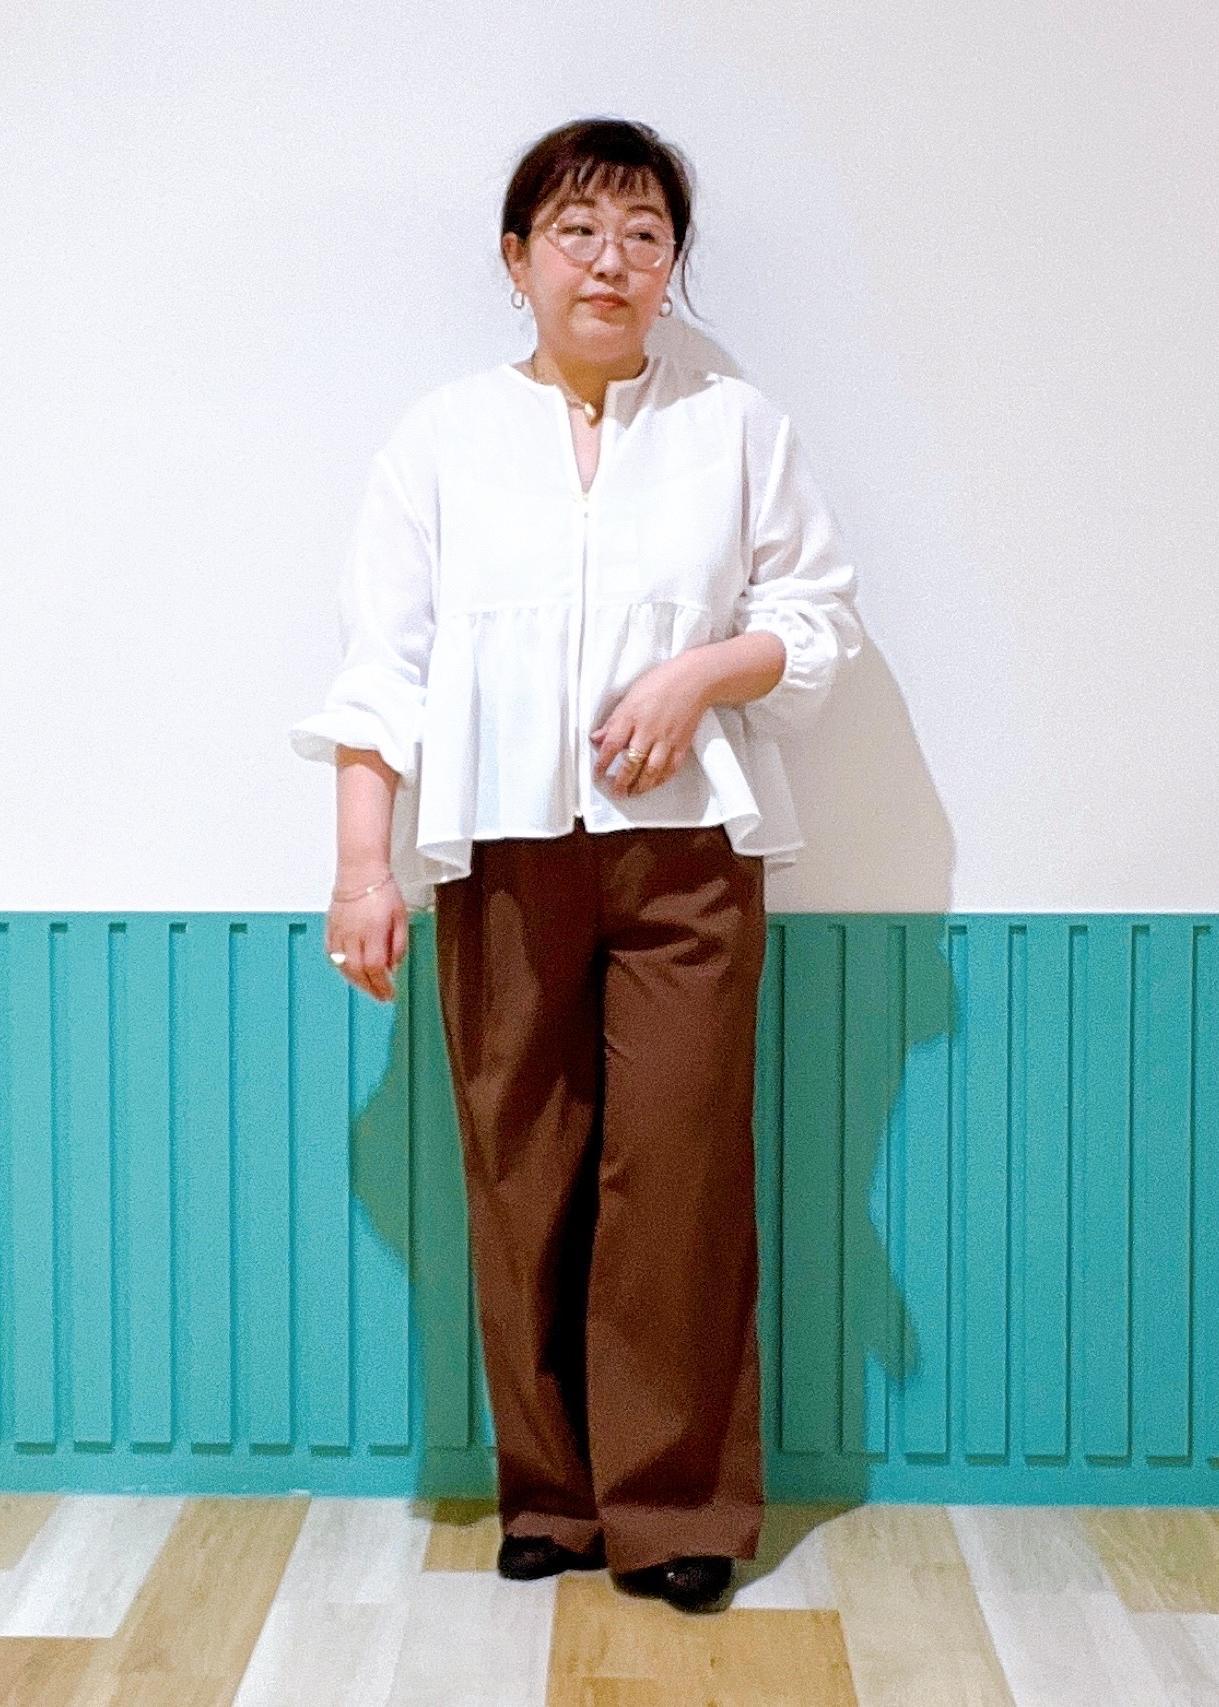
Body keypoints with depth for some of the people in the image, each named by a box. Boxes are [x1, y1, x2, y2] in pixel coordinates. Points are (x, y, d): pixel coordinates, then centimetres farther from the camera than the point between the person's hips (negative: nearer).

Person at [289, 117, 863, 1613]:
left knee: (679, 1170, -3)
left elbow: (819, 618, 9)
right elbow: (382, 657, 2)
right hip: (500, 850, 1)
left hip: (685, 846, 0)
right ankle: (552, 1492, 18)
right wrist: (362, 864, -6)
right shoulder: (442, 437, 8)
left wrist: (700, 673, -11)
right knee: (521, 1175, 3)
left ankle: (675, 1505, 10)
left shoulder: (738, 427, 9)